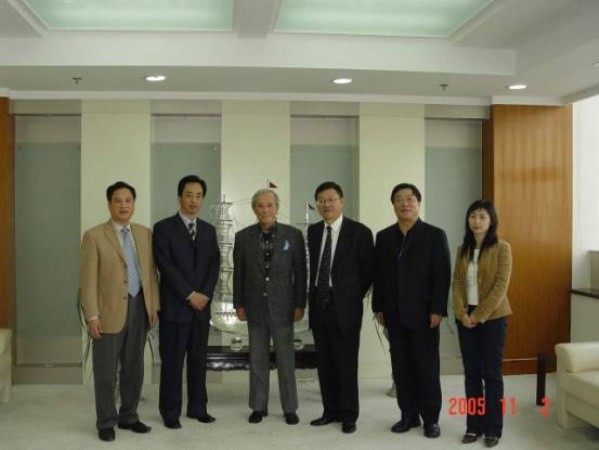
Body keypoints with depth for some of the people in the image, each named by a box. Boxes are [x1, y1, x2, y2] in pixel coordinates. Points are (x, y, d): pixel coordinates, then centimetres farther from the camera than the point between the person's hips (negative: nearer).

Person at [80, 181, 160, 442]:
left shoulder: (145, 234, 9)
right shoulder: (94, 236, -5)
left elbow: (151, 272, 11)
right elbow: (88, 280, -8)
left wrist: (153, 305, 6)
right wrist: (92, 315, -13)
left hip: (139, 307, 5)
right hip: (110, 311, -4)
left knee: (134, 368, 13)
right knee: (106, 371, 4)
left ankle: (129, 417, 27)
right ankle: (106, 423, 18)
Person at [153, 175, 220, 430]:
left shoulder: (209, 230, 12)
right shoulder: (164, 228, -4)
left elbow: (214, 265, 7)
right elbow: (166, 266, -11)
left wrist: (205, 294, -8)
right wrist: (189, 295, -14)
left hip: (202, 305, 5)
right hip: (175, 305, -4)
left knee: (199, 359, 10)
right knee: (172, 360, 1)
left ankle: (197, 407, 20)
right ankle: (170, 412, 12)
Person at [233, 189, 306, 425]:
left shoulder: (293, 235, -2)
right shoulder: (243, 237, 2)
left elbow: (300, 272, -1)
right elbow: (238, 273, 5)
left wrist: (300, 304, -3)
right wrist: (238, 304, 2)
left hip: (282, 307, -1)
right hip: (255, 307, 1)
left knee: (286, 359, 4)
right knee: (257, 359, 9)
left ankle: (289, 408, 16)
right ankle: (259, 407, 21)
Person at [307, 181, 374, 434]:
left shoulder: (359, 232, -7)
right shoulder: (313, 231, 9)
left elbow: (368, 270, -1)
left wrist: (352, 297, 3)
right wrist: (313, 296, 10)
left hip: (344, 305, -5)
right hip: (319, 303, 5)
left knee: (346, 363, 0)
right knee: (324, 362, 11)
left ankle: (349, 415, 13)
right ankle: (331, 411, 23)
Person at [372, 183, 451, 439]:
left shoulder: (435, 235, -2)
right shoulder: (384, 236, 10)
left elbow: (442, 276, -7)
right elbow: (379, 274, 10)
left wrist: (437, 310, -13)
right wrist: (378, 307, 5)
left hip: (423, 314, -4)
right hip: (394, 315, 4)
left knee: (427, 367, 3)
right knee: (401, 367, 7)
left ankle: (431, 418, 14)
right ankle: (409, 415, 18)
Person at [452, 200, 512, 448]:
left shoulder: (502, 248, -6)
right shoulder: (463, 249, 9)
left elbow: (501, 286, -12)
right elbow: (457, 283, 5)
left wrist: (479, 315, -15)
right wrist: (462, 312, -9)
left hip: (493, 318, -4)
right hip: (466, 318, 4)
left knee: (491, 374, 1)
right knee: (471, 373, 8)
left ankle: (493, 428, 12)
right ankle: (473, 425, 17)